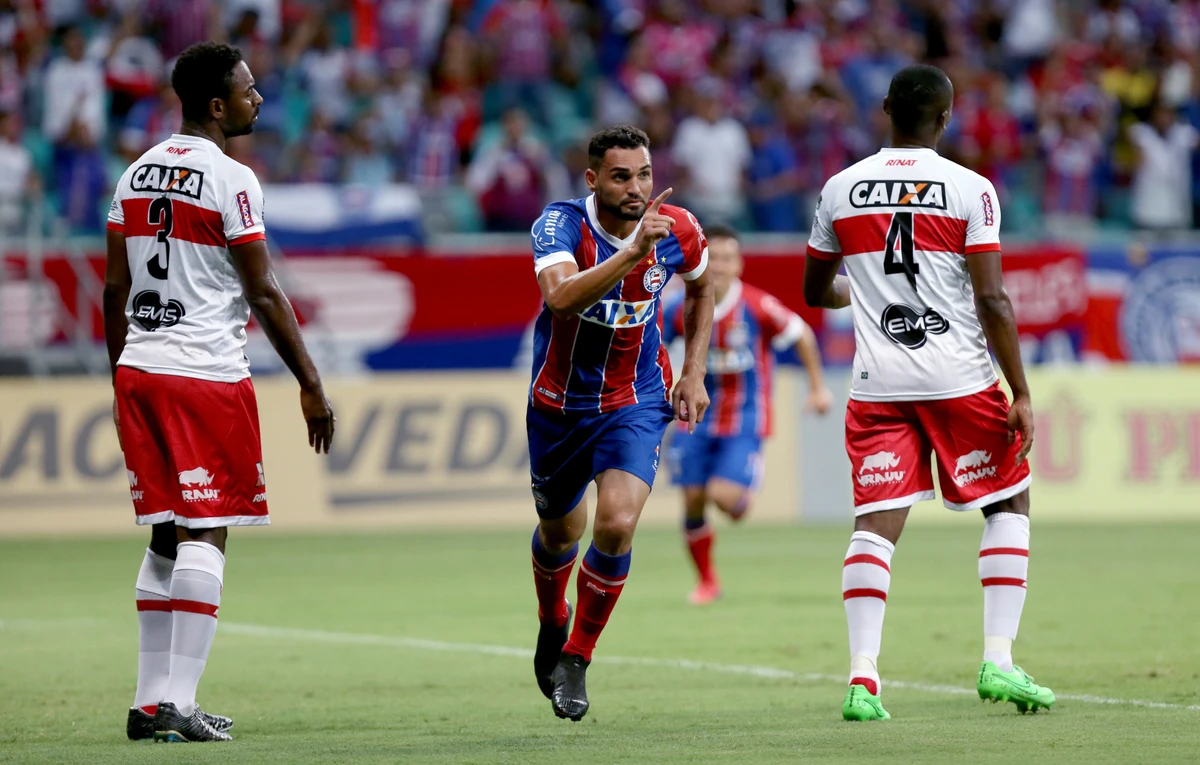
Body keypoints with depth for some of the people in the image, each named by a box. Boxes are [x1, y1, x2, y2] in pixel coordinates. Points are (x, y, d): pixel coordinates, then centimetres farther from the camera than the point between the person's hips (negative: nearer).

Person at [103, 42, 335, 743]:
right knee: (206, 535, -4)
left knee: (166, 537, 12)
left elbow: (116, 288, 15)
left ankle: (150, 700, 10)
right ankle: (179, 705, -9)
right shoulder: (231, 179, -10)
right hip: (208, 374, -7)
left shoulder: (138, 173, 12)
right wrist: (311, 386, -5)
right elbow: (264, 293, -10)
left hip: (138, 370, 7)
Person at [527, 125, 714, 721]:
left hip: (636, 403, 0)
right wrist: (632, 251, -52)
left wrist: (694, 373, 7)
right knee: (560, 531, 18)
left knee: (617, 524, -21)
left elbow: (701, 287, 12)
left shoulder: (677, 230, -12)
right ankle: (552, 624, 52)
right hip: (560, 403, 0)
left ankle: (575, 660, 0)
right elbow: (562, 297, -43)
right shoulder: (560, 225, -23)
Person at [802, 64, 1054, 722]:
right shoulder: (970, 190, -5)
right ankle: (998, 661, 4)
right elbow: (991, 300, -10)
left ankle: (862, 675, -12)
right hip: (961, 381, -2)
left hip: (877, 384, 2)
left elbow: (816, 292, 17)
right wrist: (1021, 396, -6)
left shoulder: (840, 190, 5)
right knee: (1009, 506, 14)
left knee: (876, 523, 2)